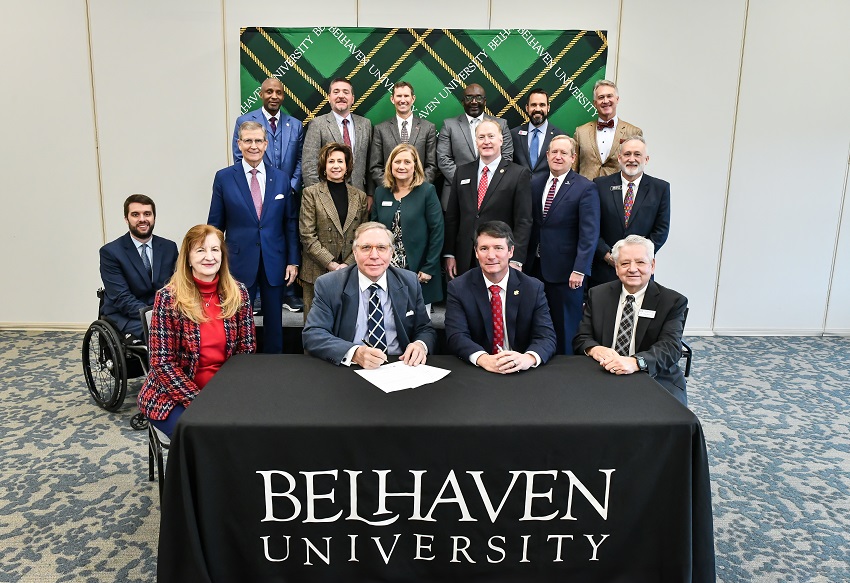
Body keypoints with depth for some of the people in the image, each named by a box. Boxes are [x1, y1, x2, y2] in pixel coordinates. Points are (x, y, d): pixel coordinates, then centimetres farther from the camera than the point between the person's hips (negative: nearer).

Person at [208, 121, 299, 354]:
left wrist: (293, 261, 1)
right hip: (240, 262, -1)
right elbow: (216, 225, 3)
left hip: (274, 262, 2)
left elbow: (290, 223, 6)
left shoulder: (281, 178, 4)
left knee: (274, 323, 11)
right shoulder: (224, 177, 0)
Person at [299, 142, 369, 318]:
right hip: (317, 273, -2)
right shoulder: (311, 193, 3)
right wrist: (331, 264, -11)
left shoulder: (359, 196, 11)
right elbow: (307, 235, -4)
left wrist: (348, 265, -5)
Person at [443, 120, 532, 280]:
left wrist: (516, 260, -13)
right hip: (464, 260, 3)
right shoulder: (462, 172, 10)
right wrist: (449, 254, 4)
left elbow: (523, 221, -6)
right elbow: (452, 217, 10)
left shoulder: (519, 174, -2)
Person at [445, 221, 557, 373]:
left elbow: (547, 337, -5)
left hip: (520, 374, 2)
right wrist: (483, 358, -30)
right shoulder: (458, 288, -1)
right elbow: (456, 336, -10)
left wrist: (529, 358, -28)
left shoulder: (533, 288, 2)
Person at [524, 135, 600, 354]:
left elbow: (589, 234, -9)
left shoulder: (585, 188, -3)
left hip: (566, 271, -4)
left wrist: (580, 270, -15)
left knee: (566, 330, 3)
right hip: (535, 268, 4)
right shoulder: (535, 184, 12)